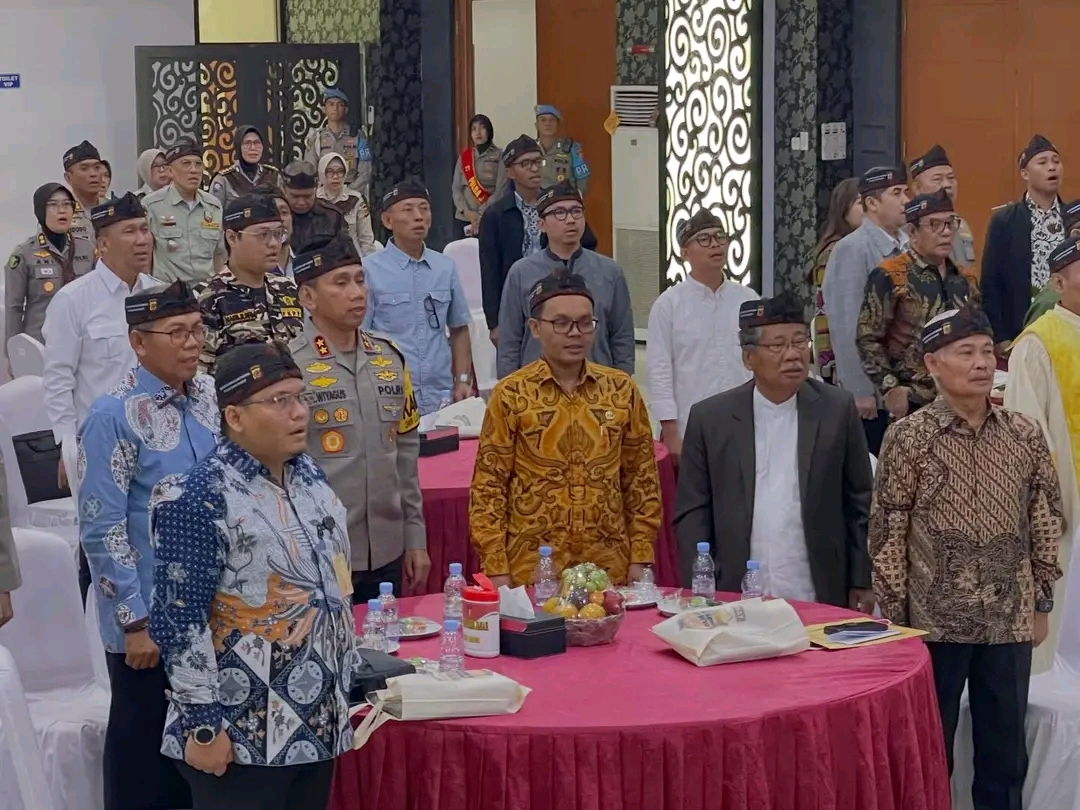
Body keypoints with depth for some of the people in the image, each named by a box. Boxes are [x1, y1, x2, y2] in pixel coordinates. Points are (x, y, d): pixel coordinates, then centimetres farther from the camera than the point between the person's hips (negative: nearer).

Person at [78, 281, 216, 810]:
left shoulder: (210, 398, 2)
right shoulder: (114, 417, -17)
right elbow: (101, 531, -17)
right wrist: (136, 622, -16)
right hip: (150, 617, -6)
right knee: (144, 745, 10)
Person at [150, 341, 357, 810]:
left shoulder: (309, 475, 7)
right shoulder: (200, 498, -17)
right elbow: (178, 620, -17)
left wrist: (348, 683, 17)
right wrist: (203, 726, -18)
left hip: (317, 720, 7)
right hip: (242, 732, -7)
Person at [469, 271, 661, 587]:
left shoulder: (622, 390, 5)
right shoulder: (510, 395, -3)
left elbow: (642, 480, 9)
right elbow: (488, 487, -2)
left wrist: (641, 557, 4)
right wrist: (496, 570, -7)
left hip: (609, 567, 2)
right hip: (530, 571, -2)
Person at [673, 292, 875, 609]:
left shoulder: (838, 410, 1)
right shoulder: (710, 418, 1)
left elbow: (859, 504, 5)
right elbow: (692, 513, 3)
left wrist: (862, 585, 4)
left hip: (819, 603, 0)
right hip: (735, 603, 0)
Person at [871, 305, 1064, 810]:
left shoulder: (1025, 436, 2)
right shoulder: (907, 438, -7)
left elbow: (1045, 523, 9)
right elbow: (887, 532, -5)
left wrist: (1040, 605, 8)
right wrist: (894, 615, -5)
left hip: (1009, 622, 3)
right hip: (933, 622, -3)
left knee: (1006, 751, 12)